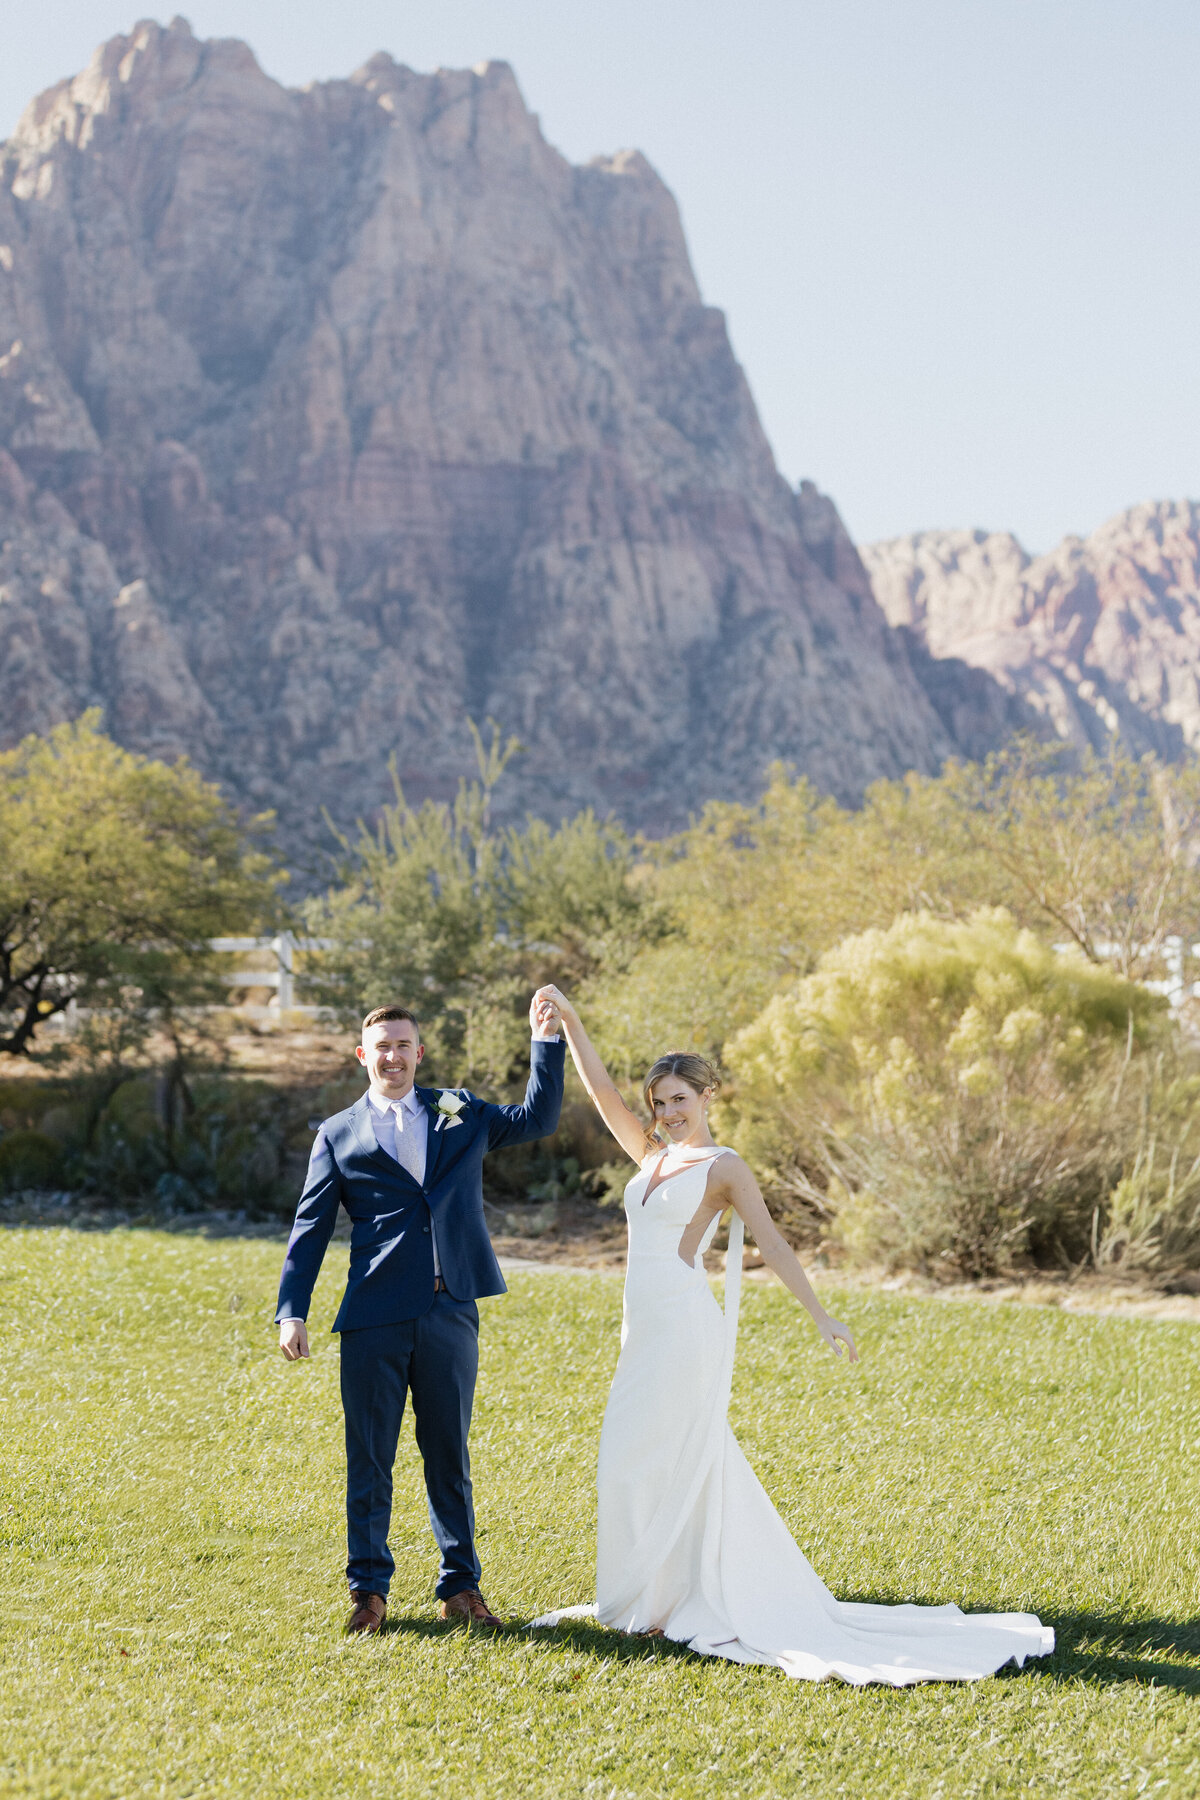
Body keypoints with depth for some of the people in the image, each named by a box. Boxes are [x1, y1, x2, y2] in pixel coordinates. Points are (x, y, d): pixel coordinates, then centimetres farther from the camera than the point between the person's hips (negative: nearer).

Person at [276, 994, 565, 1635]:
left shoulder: (459, 1112, 14)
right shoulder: (339, 1135, 8)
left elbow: (537, 1119, 13)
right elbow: (309, 1229, 5)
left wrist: (547, 1040, 5)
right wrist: (291, 1311, -3)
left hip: (450, 1313, 2)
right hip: (375, 1318, -1)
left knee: (449, 1455, 9)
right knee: (369, 1457, 3)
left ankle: (461, 1587, 17)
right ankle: (369, 1590, 12)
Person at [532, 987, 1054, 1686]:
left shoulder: (723, 1167, -5)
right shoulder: (652, 1155, 14)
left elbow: (773, 1244, -8)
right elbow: (602, 1090, 10)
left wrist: (821, 1316, -14)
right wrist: (571, 1022, 1)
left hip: (685, 1327, -7)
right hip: (647, 1330, 7)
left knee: (647, 1460, -3)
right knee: (686, 1458, 12)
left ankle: (646, 1603, 6)